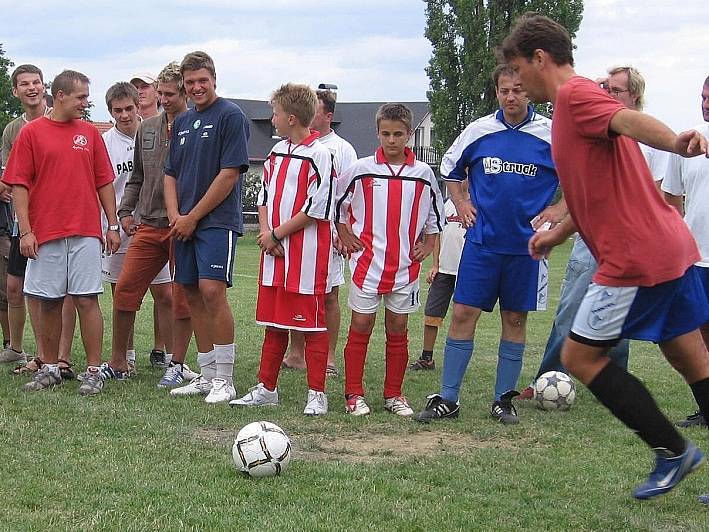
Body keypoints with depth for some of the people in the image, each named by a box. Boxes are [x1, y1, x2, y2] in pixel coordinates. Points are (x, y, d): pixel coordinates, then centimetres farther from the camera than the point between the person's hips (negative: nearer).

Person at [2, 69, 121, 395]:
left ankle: (94, 371, 0)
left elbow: (104, 182, 12)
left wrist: (113, 225, 7)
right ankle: (49, 369, 17)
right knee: (48, 302, 6)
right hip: (45, 234, -1)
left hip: (85, 233, 1)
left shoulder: (90, 133, 9)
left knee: (87, 300, -3)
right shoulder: (31, 133, 2)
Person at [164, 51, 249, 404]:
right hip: (184, 224, 7)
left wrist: (192, 217, -10)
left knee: (212, 289, -16)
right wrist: (174, 215, 1)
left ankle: (224, 380, -10)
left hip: (217, 220, -7)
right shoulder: (182, 122, 17)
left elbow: (229, 174, -11)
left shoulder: (231, 116, -5)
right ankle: (207, 375, 14)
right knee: (192, 294, 6)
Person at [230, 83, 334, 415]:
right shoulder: (277, 152, 14)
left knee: (312, 324, -2)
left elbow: (317, 209, -15)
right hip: (274, 251, 8)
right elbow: (264, 196, 17)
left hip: (307, 254, -8)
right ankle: (267, 388, 20)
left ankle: (317, 393, 4)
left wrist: (277, 234, -11)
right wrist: (265, 231, -1)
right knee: (274, 323, 13)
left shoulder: (318, 155, -10)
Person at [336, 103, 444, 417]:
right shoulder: (360, 170, -1)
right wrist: (345, 236, 5)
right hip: (367, 262, -2)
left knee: (398, 329, 7)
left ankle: (394, 395, 15)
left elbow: (434, 212, 17)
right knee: (361, 326, 0)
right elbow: (336, 203, 10)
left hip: (405, 265, 2)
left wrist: (428, 244, 8)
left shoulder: (423, 173, 4)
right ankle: (354, 394, 6)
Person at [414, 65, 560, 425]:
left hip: (525, 244, -1)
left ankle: (503, 400, 17)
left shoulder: (551, 135, -5)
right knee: (463, 313, -3)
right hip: (481, 241, 1)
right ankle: (447, 398, 4)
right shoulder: (478, 131, 2)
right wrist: (461, 204, 9)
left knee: (515, 319, 7)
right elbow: (450, 168, 20)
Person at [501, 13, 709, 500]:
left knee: (580, 356, 0)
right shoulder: (578, 100, 21)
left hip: (636, 259, -10)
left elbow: (628, 120, -32)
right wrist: (559, 233, 36)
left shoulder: (574, 94, -10)